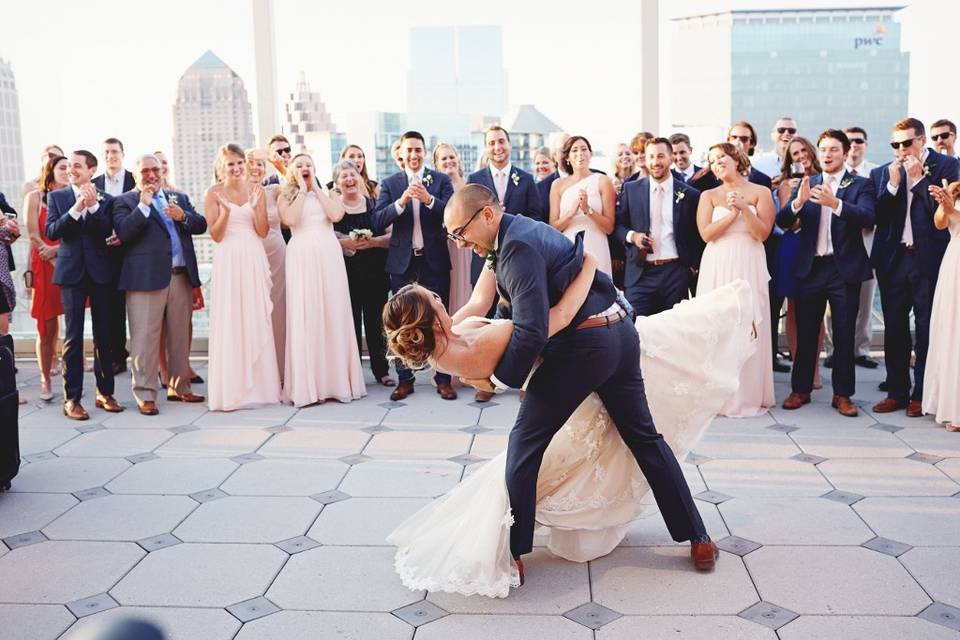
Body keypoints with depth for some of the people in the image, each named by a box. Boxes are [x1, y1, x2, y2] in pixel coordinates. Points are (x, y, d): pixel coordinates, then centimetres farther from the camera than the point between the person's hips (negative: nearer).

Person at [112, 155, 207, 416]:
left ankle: (179, 387, 22)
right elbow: (123, 232, -11)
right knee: (145, 337, -5)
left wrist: (182, 216, -8)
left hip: (182, 277, 5)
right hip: (147, 277, -5)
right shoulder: (125, 201, 4)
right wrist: (143, 205, -14)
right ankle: (145, 395, 0)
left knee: (180, 336, 11)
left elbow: (201, 225, 10)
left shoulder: (179, 198, 19)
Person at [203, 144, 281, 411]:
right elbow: (215, 235, -3)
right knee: (230, 322, -3)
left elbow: (263, 232, 3)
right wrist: (226, 211, -18)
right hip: (228, 261, -2)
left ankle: (259, 384, 12)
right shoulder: (213, 193, 1)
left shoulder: (256, 190, 8)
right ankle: (231, 388, 3)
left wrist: (257, 206, -12)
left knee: (257, 321, 4)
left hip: (254, 259, 2)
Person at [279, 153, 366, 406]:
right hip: (302, 257, -2)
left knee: (333, 314, 0)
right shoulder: (286, 196, 11)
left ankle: (336, 380, 7)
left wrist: (316, 188, 2)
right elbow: (290, 220, -9)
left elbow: (336, 215, -4)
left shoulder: (327, 193, 16)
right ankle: (308, 384, -1)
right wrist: (302, 190, 0)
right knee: (305, 317, -4)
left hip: (329, 255, 2)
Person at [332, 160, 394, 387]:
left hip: (375, 274, 1)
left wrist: (372, 241, -13)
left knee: (376, 322, 5)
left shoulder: (374, 204, 7)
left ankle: (381, 370, 15)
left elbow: (391, 236, 4)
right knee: (350, 323, 2)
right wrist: (345, 243, -17)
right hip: (345, 274, -1)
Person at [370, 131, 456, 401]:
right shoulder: (389, 183, 4)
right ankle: (404, 380, 16)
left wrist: (429, 200, -25)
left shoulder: (441, 180, 2)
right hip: (402, 261, 1)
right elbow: (377, 222, -7)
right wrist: (400, 202, -23)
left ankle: (443, 379, 13)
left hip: (434, 260, -1)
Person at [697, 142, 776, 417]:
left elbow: (762, 233, -4)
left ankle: (748, 396, 7)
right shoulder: (709, 196, 9)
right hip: (716, 268, 1)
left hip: (748, 267, -1)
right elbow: (706, 233, -4)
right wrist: (732, 212, -11)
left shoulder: (760, 192, 5)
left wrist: (744, 207, -14)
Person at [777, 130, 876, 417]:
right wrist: (798, 201, -23)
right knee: (805, 333, 8)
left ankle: (842, 394, 14)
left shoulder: (860, 185, 1)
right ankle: (800, 389, 19)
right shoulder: (807, 184, 9)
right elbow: (782, 221, -2)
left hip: (844, 269, -2)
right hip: (810, 267, 2)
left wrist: (835, 203, -34)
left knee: (844, 335, 4)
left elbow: (867, 217, -18)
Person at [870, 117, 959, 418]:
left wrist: (917, 176, -12)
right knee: (894, 329, 8)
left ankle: (921, 395, 14)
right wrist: (893, 184, -10)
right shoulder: (882, 173, 8)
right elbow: (877, 216, 1)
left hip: (929, 259, -3)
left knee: (927, 329, 4)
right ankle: (897, 392, 19)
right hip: (894, 260, 4)